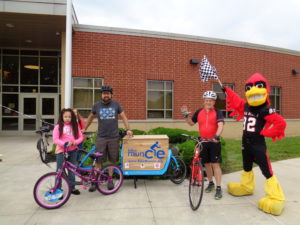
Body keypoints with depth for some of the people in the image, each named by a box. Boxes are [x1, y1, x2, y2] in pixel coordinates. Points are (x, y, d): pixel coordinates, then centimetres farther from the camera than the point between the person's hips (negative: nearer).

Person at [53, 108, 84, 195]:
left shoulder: (74, 126, 5)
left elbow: (81, 137, 6)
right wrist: (64, 143, -24)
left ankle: (72, 187, 29)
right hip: (61, 150, -4)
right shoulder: (58, 127, -6)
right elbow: (55, 139, -11)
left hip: (72, 150, 4)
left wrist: (76, 142, -14)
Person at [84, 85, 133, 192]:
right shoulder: (96, 105, 6)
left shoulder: (116, 104, 5)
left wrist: (128, 129, -3)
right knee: (98, 160, 0)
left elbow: (123, 117, 8)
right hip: (101, 138, 0)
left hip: (114, 137, 0)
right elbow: (90, 118, 20)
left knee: (112, 160, 8)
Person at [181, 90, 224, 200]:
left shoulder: (217, 112, -6)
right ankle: (211, 183, 34)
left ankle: (218, 188, 6)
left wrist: (217, 136, -36)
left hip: (214, 142, -4)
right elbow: (191, 123, 15)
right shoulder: (199, 112, 5)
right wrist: (186, 115, 0)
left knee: (215, 164, -3)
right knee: (206, 163, 15)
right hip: (203, 142, 4)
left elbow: (221, 125, -20)